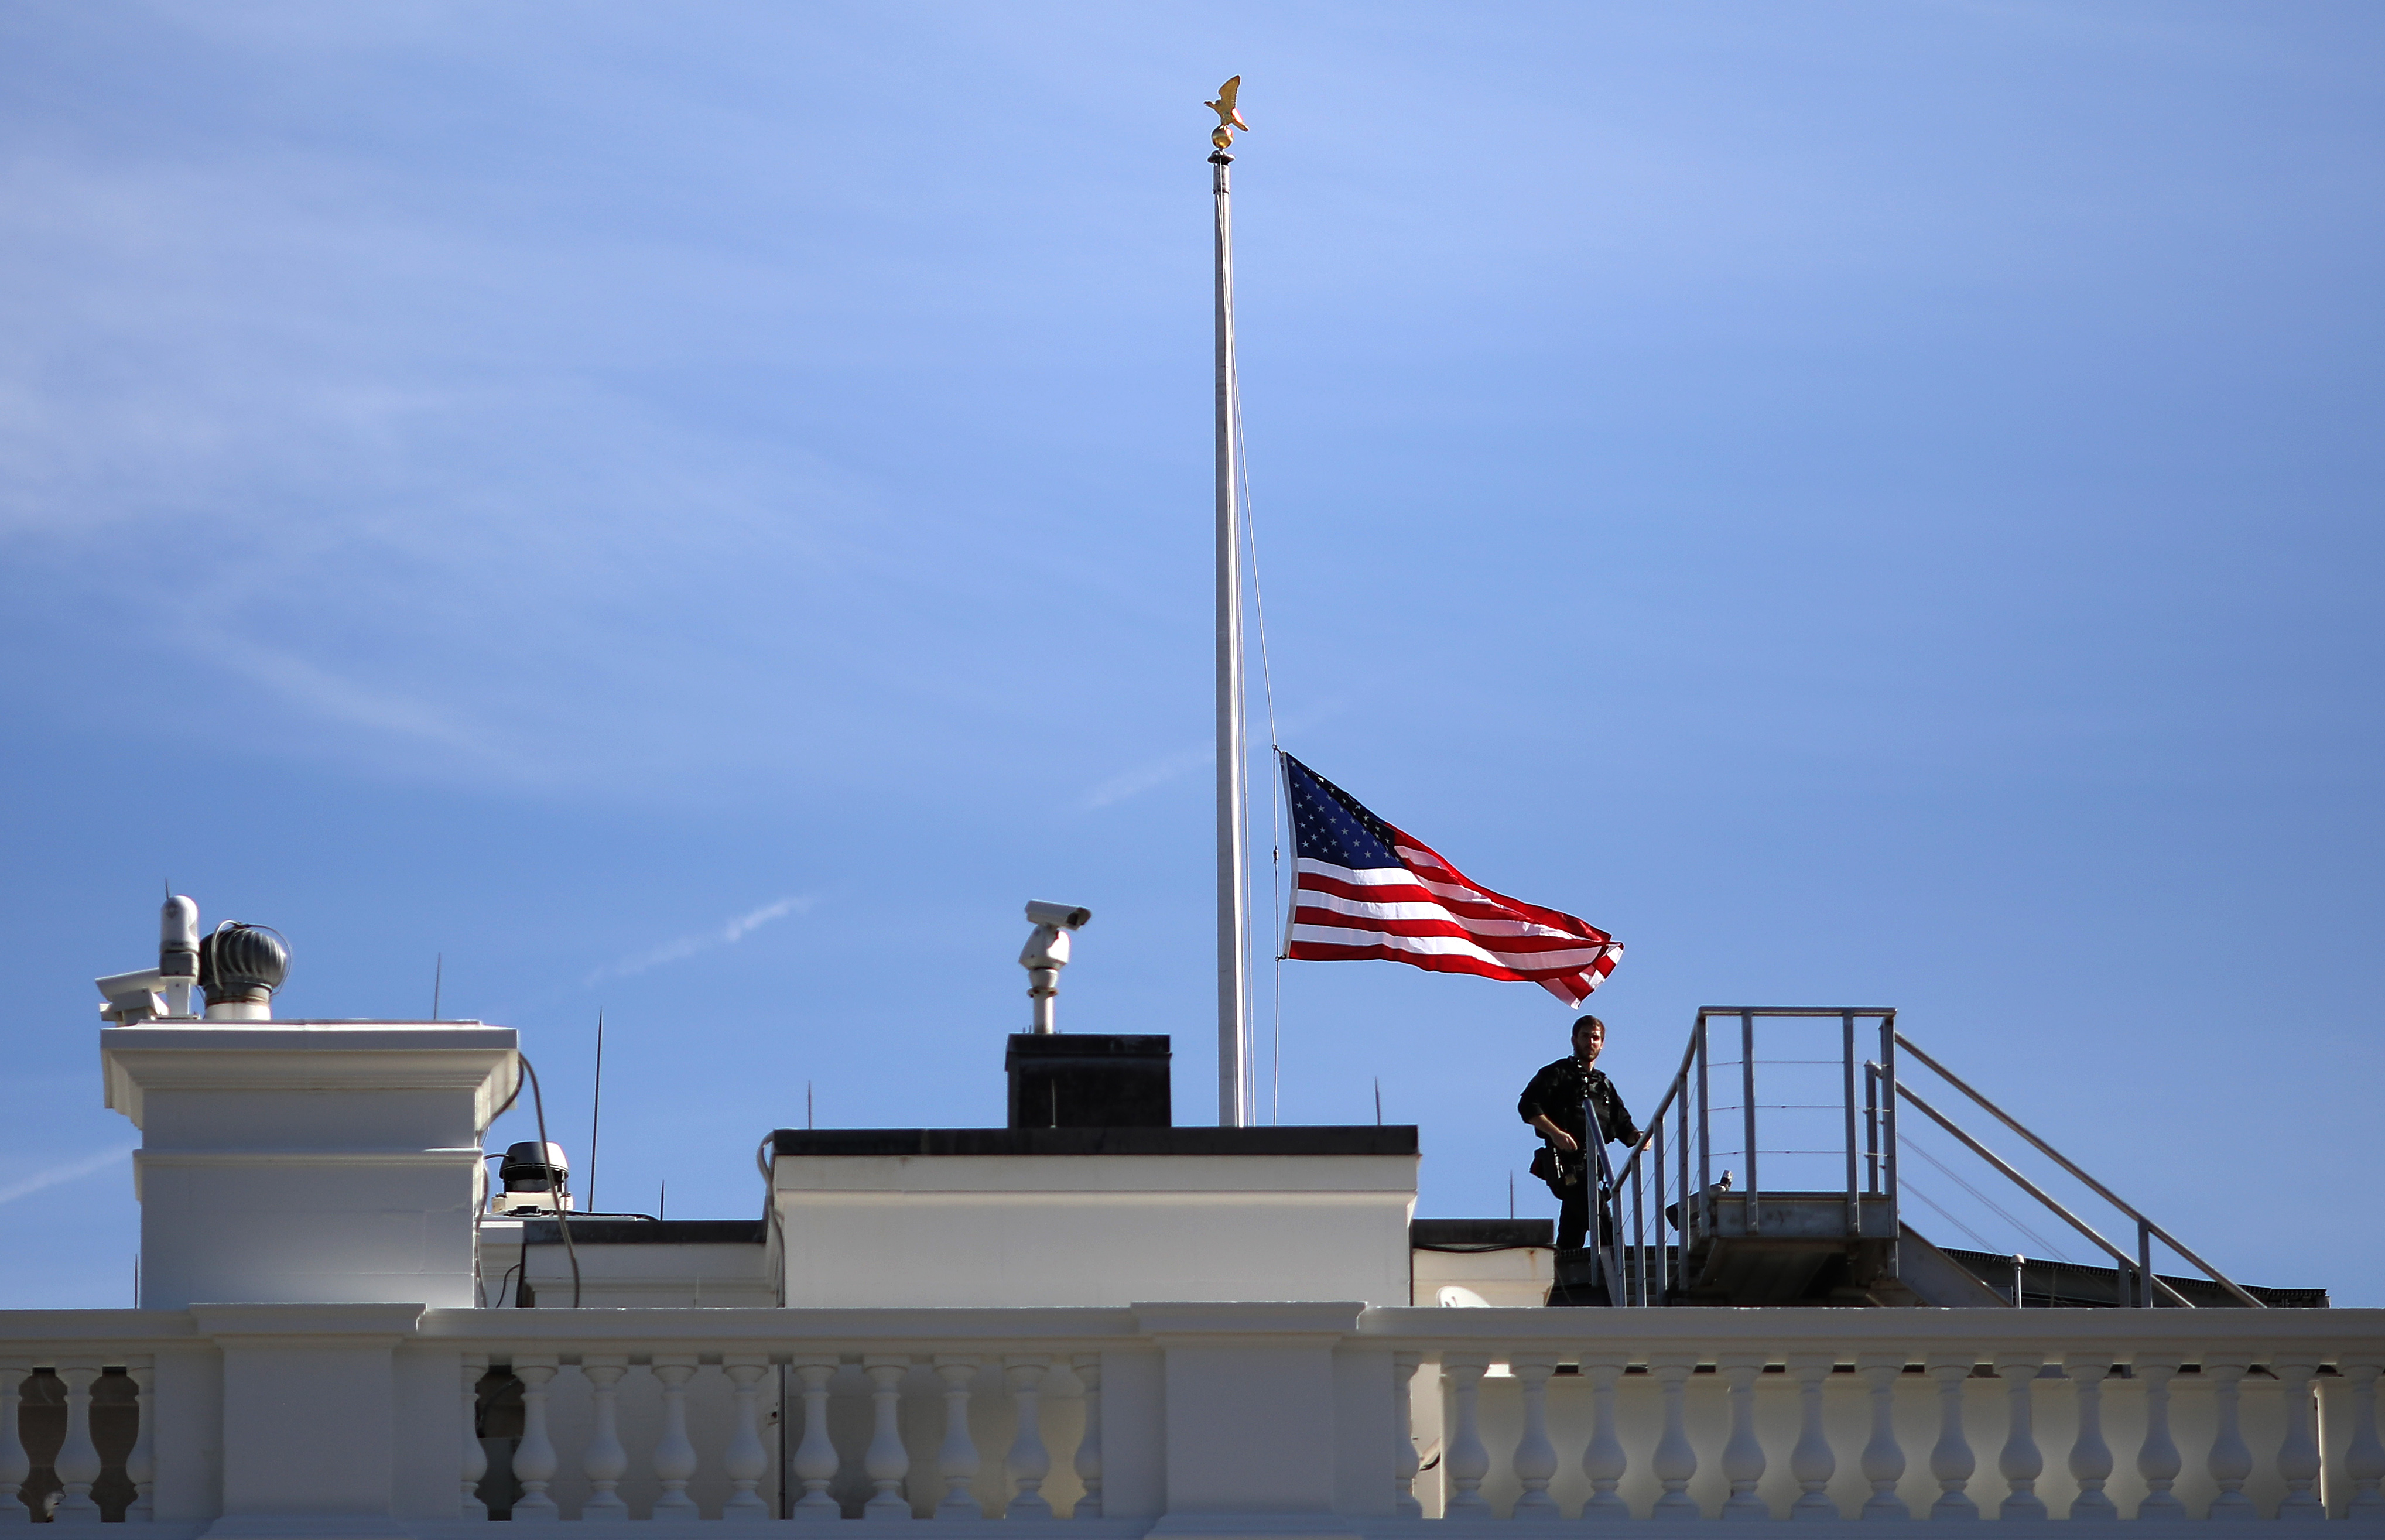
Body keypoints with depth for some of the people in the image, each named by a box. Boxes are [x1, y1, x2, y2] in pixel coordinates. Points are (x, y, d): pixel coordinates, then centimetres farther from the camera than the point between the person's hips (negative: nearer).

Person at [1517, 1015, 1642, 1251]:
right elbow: (1527, 1106, -7)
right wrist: (1555, 1132, -21)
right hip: (1565, 1165, -7)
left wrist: (1635, 1136, -2)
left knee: (1571, 1239, 6)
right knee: (1602, 1222, -21)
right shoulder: (1558, 1074, 3)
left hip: (1590, 1166, 7)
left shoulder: (1604, 1085, 25)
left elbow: (1622, 1125, 22)